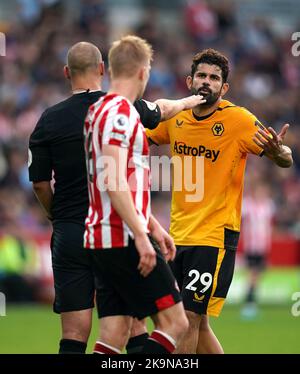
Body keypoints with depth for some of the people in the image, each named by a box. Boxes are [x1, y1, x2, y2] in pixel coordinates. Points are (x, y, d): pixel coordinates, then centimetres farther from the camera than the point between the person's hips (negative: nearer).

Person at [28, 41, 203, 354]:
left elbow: (40, 184, 1)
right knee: (134, 324, 8)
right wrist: (187, 102, 44)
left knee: (75, 333, -1)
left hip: (70, 234, 0)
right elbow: (162, 109, 22)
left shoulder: (50, 120, -3)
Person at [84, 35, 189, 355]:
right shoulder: (120, 112, -11)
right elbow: (114, 183, -21)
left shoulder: (100, 110, 20)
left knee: (114, 335, 6)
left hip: (100, 238, 10)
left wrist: (154, 226, 30)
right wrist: (141, 236, -23)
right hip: (124, 239, -10)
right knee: (174, 321, -7)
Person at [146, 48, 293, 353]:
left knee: (189, 320, -9)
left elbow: (286, 161, -10)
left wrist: (277, 151, -34)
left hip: (215, 237, -6)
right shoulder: (175, 118, 4)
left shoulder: (239, 120, -11)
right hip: (178, 234, 6)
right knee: (197, 323, 10)